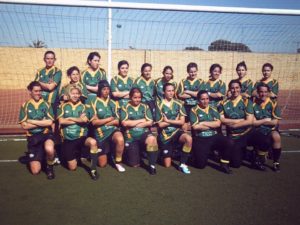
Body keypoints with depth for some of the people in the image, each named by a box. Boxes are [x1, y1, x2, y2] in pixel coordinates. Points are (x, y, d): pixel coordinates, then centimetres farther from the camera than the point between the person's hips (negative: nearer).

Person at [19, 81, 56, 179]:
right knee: (35, 171, -4)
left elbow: (49, 122, -11)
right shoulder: (25, 106, 2)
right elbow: (24, 126, -7)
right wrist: (42, 122, -10)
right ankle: (41, 157, 31)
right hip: (32, 137, 1)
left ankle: (50, 167, -5)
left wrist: (32, 121, -11)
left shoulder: (46, 104, 1)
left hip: (46, 134, -1)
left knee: (49, 149, -38)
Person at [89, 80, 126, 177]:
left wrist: (102, 122, -11)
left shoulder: (113, 103, 6)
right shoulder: (94, 103, -5)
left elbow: (117, 121, 0)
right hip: (100, 133, -1)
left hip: (113, 129, 2)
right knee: (102, 164, 3)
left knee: (120, 139, -36)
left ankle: (118, 162, -11)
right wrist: (109, 119, -8)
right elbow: (94, 122, -11)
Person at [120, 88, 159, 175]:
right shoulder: (125, 108, 2)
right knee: (135, 164, 0)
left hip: (144, 133, 1)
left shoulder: (145, 107, 8)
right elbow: (125, 123, -12)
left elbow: (150, 122, -2)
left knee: (152, 139, -37)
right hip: (131, 136, -1)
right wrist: (142, 120, -6)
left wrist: (132, 124, -7)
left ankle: (152, 165, -20)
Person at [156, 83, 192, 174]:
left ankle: (183, 164, -17)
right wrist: (175, 121, -5)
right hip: (165, 135, -2)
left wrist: (168, 120, -10)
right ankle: (166, 154, 33)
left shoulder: (178, 104, 2)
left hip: (177, 131, 2)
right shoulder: (160, 105, -7)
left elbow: (182, 122, -5)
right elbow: (160, 125, -10)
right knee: (167, 165, -3)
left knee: (188, 139, -35)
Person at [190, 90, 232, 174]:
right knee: (201, 164, -7)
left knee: (227, 143, -26)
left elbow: (218, 123, -3)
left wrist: (203, 123, -9)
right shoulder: (194, 110, -2)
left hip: (213, 137, 3)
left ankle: (224, 165, -6)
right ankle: (205, 154, 29)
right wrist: (212, 125, -5)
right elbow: (195, 126, -13)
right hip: (200, 139, -3)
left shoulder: (213, 109, 10)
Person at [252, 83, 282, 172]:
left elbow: (275, 122, -4)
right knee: (266, 141, -33)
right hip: (257, 131, -1)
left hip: (271, 130, 2)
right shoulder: (253, 104, -1)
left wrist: (260, 121, -8)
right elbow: (253, 122, -4)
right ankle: (259, 160, -4)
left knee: (276, 136, -33)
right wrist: (266, 120, -5)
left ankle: (276, 162, -12)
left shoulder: (273, 104, 2)